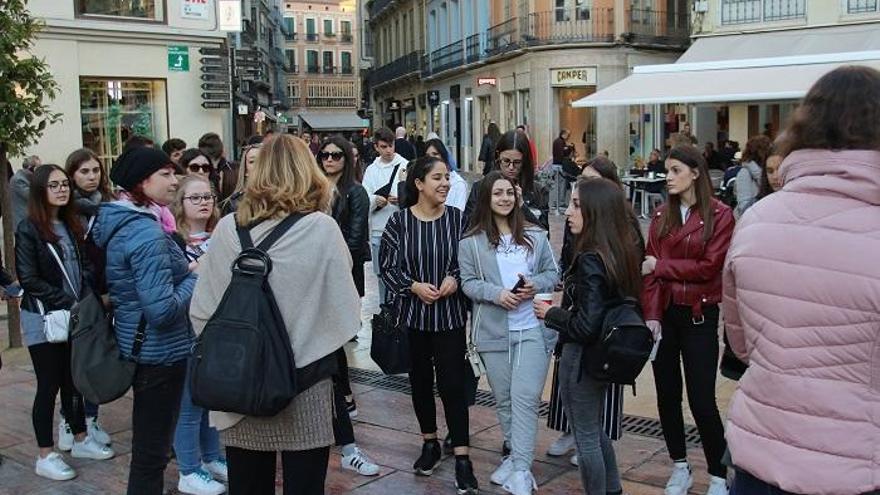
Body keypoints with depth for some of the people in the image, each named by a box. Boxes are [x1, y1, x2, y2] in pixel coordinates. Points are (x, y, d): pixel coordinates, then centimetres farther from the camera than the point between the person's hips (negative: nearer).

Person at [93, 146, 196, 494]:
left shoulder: (118, 223, 7)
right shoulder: (147, 233, -22)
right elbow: (163, 309, -27)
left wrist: (184, 271, 10)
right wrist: (195, 277, -11)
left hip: (137, 345, 10)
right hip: (159, 351, -10)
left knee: (147, 446, 22)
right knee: (152, 451, 2)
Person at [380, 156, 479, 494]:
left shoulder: (457, 218, -5)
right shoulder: (399, 221, -6)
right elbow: (387, 267, -3)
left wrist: (455, 278, -14)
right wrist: (414, 286, -17)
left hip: (450, 314, -1)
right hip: (413, 313, 1)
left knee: (452, 382, -3)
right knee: (420, 379, 13)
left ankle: (462, 458, 2)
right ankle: (430, 443, 32)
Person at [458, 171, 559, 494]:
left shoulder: (535, 236, 6)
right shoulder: (471, 242, 0)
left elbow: (553, 274, 8)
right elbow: (468, 283, -2)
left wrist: (535, 285, -13)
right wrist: (497, 293, -19)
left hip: (533, 329, 0)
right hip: (494, 331, 1)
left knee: (525, 397, -8)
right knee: (504, 399, 12)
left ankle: (520, 469, -4)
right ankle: (516, 456, 29)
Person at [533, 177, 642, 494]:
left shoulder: (590, 260, -25)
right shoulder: (620, 252, 0)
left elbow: (586, 326, -26)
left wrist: (551, 314, -11)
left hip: (582, 358, -9)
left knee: (586, 436, 8)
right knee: (595, 430, 25)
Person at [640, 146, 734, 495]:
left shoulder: (719, 215, -7)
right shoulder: (662, 215, 7)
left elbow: (708, 267, -14)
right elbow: (650, 269, 1)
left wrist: (661, 266, -7)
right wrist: (651, 315, -8)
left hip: (699, 315, -4)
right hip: (663, 313, 5)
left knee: (701, 399, -3)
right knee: (667, 394, 11)